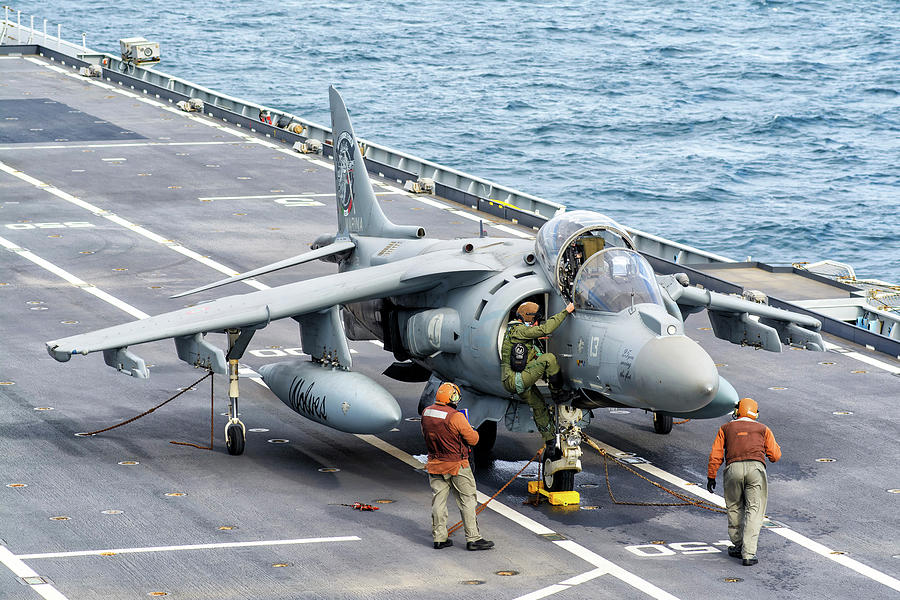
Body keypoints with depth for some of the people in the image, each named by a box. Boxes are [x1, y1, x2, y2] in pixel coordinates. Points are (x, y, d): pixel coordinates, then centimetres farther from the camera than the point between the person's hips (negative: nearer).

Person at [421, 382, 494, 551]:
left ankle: (439, 538, 15)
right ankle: (473, 538, 4)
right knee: (467, 501, 3)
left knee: (438, 501, 12)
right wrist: (472, 431, 8)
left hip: (435, 465, 6)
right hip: (457, 467, -6)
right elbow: (473, 439, -14)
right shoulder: (456, 417, -22)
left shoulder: (426, 413, -2)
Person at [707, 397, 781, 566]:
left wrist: (711, 476, 17)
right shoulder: (763, 429, 20)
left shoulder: (726, 428, 21)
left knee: (734, 508, 18)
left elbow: (716, 455, 12)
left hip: (733, 469, 1)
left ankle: (738, 547, 26)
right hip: (756, 469, -1)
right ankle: (749, 554, -12)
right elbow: (775, 455, 14)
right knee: (754, 510, -1)